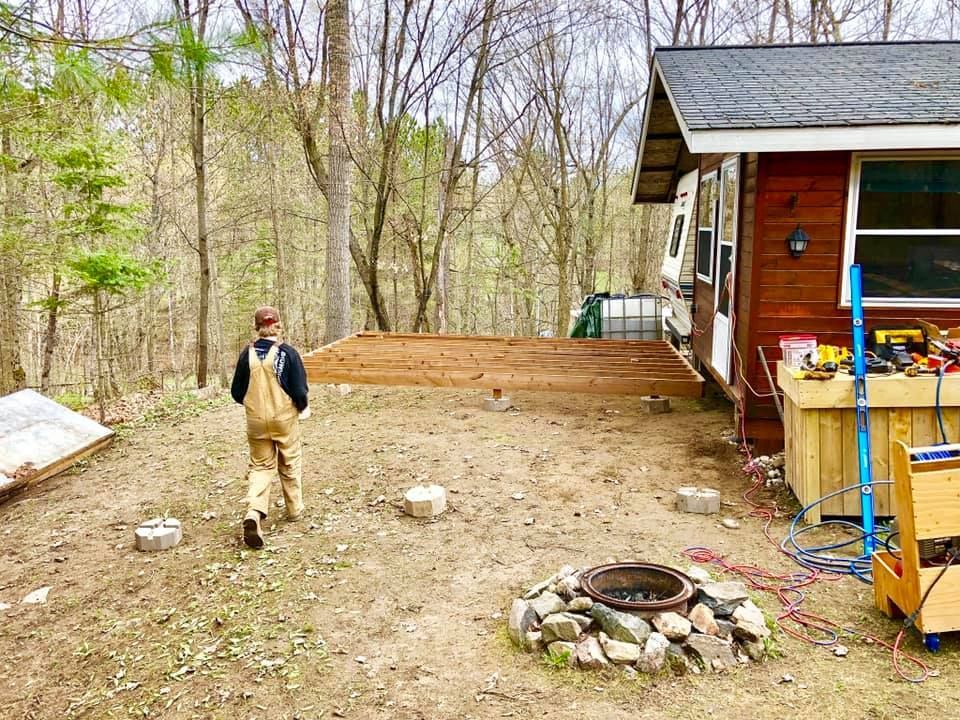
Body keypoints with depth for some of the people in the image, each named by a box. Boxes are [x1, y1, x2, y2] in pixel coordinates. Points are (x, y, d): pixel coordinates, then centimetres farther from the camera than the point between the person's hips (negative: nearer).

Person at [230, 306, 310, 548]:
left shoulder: (248, 353, -4)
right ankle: (295, 510, 32)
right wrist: (304, 407, 8)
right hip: (285, 418, -2)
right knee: (290, 465, 17)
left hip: (256, 420, 2)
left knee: (260, 466, 10)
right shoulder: (287, 353, -12)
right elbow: (299, 391, -13)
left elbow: (237, 392, 2)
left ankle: (253, 513, -12)